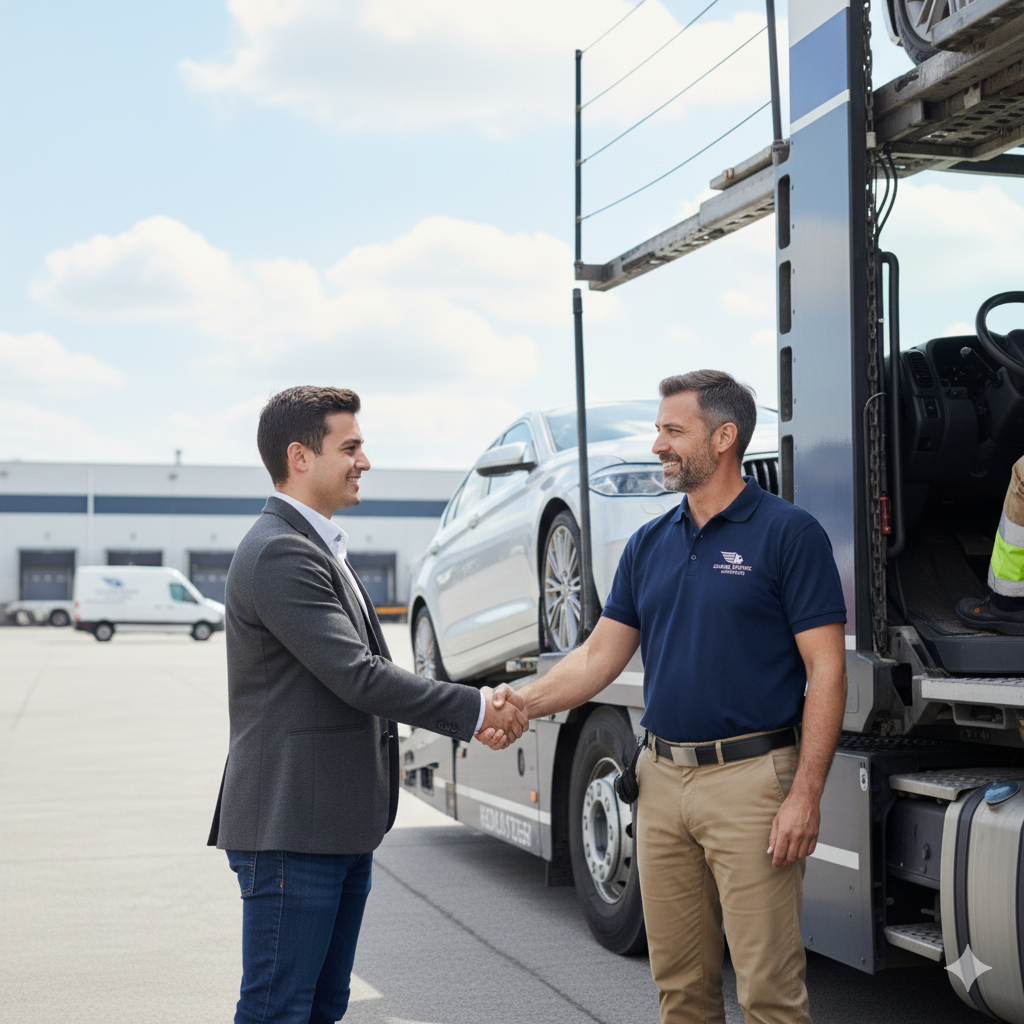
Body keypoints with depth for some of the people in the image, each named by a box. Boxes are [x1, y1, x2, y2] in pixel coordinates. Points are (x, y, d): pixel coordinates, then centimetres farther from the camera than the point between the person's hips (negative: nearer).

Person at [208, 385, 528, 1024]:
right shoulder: (280, 553, -16)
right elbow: (357, 676, -21)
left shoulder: (321, 549, 18)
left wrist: (476, 717, 10)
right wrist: (474, 709, -13)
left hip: (341, 827, 10)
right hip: (292, 826, -10)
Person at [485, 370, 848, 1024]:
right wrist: (525, 702, -4)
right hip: (662, 780, 6)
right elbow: (602, 655, 13)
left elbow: (827, 670, -10)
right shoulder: (650, 545, 12)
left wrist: (806, 794, -16)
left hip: (751, 779, -6)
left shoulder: (788, 533, -7)